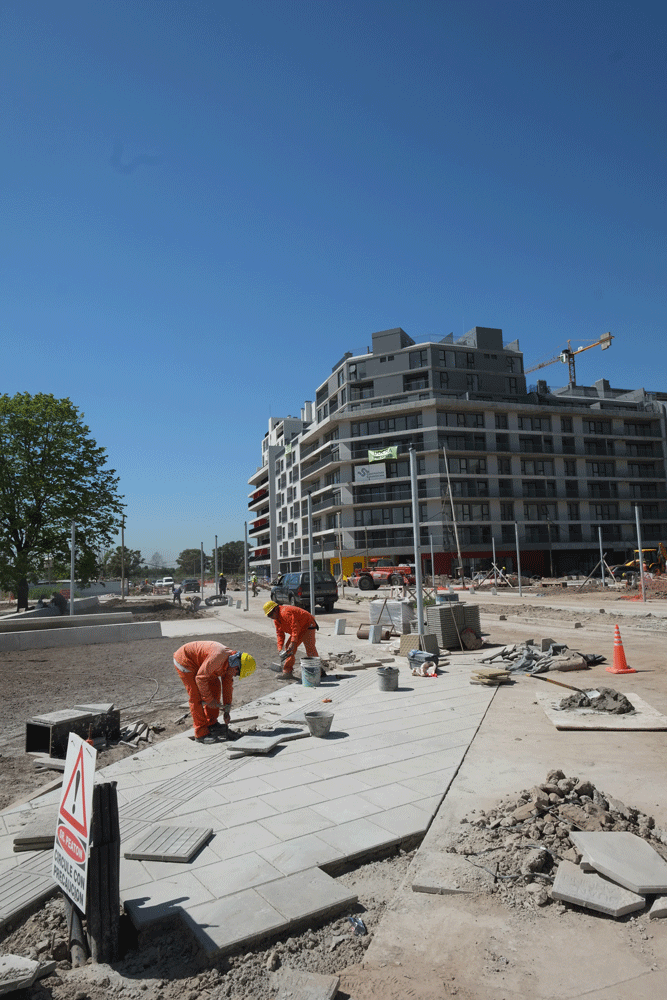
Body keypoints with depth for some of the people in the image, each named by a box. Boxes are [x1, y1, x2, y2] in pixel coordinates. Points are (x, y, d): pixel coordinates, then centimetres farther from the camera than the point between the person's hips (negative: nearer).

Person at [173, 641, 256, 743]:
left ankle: (211, 723, 18)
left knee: (215, 686, 9)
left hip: (196, 662, 10)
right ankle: (201, 733, -4)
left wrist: (226, 711, 11)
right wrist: (209, 700, -17)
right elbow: (200, 678, -27)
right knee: (196, 697, -11)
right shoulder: (218, 657, -32)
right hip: (184, 660, -10)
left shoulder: (230, 662, -2)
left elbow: (228, 686, 9)